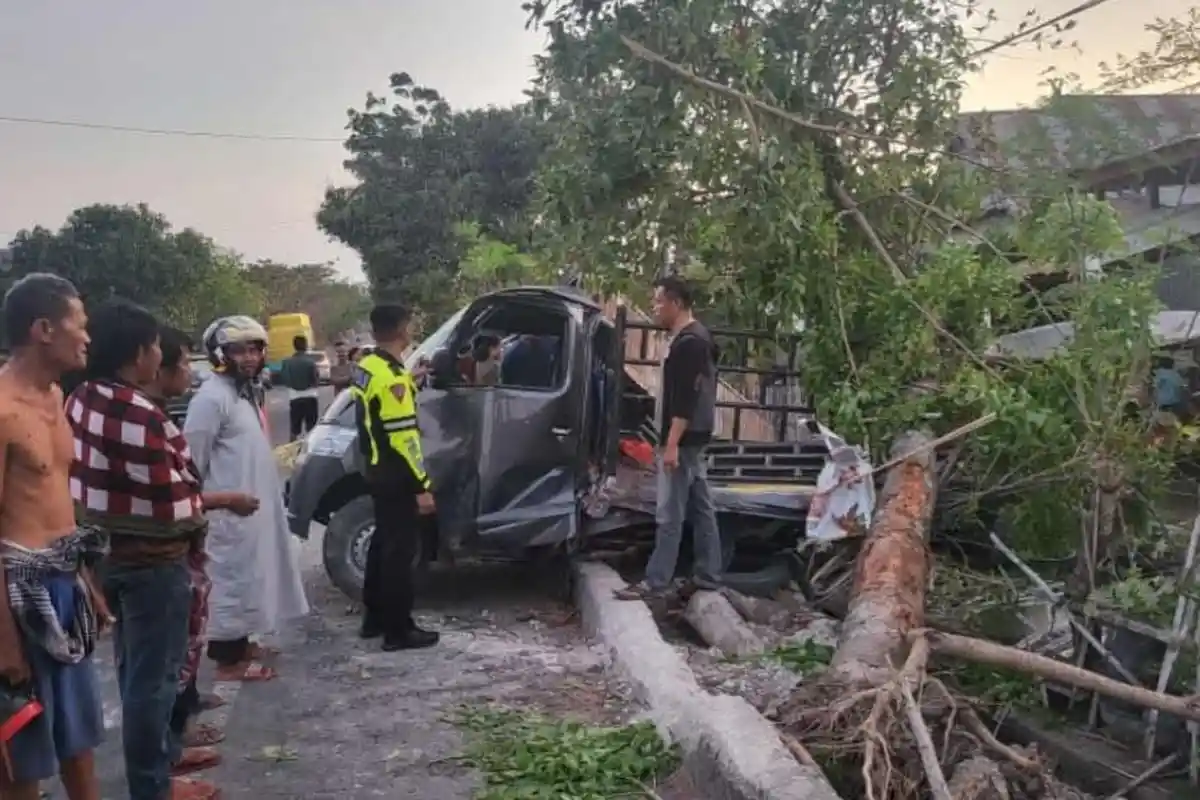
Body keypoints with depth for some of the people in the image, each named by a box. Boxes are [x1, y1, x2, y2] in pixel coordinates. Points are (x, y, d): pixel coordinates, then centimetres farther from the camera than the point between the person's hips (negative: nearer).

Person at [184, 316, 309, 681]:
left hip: (257, 504, 10)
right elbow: (192, 460, -17)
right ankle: (229, 658, 7)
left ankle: (238, 642, 31)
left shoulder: (248, 391, 12)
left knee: (249, 574, 18)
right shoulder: (211, 397, -18)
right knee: (231, 578, -2)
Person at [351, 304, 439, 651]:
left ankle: (375, 617, 28)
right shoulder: (392, 377, -23)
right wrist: (422, 486, -20)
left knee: (383, 541, 18)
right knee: (400, 549, -2)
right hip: (396, 476, -10)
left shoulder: (366, 367, 7)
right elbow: (404, 438, -24)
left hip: (377, 469, 10)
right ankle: (398, 630, 6)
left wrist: (412, 384, 19)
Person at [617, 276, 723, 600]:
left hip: (683, 439, -11)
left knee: (669, 514, -7)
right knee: (701, 508, 12)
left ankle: (655, 581, -3)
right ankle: (707, 575, 18)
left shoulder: (687, 342, -17)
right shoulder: (697, 338, 16)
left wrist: (672, 443, -25)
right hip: (694, 438, 11)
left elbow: (684, 398, -23)